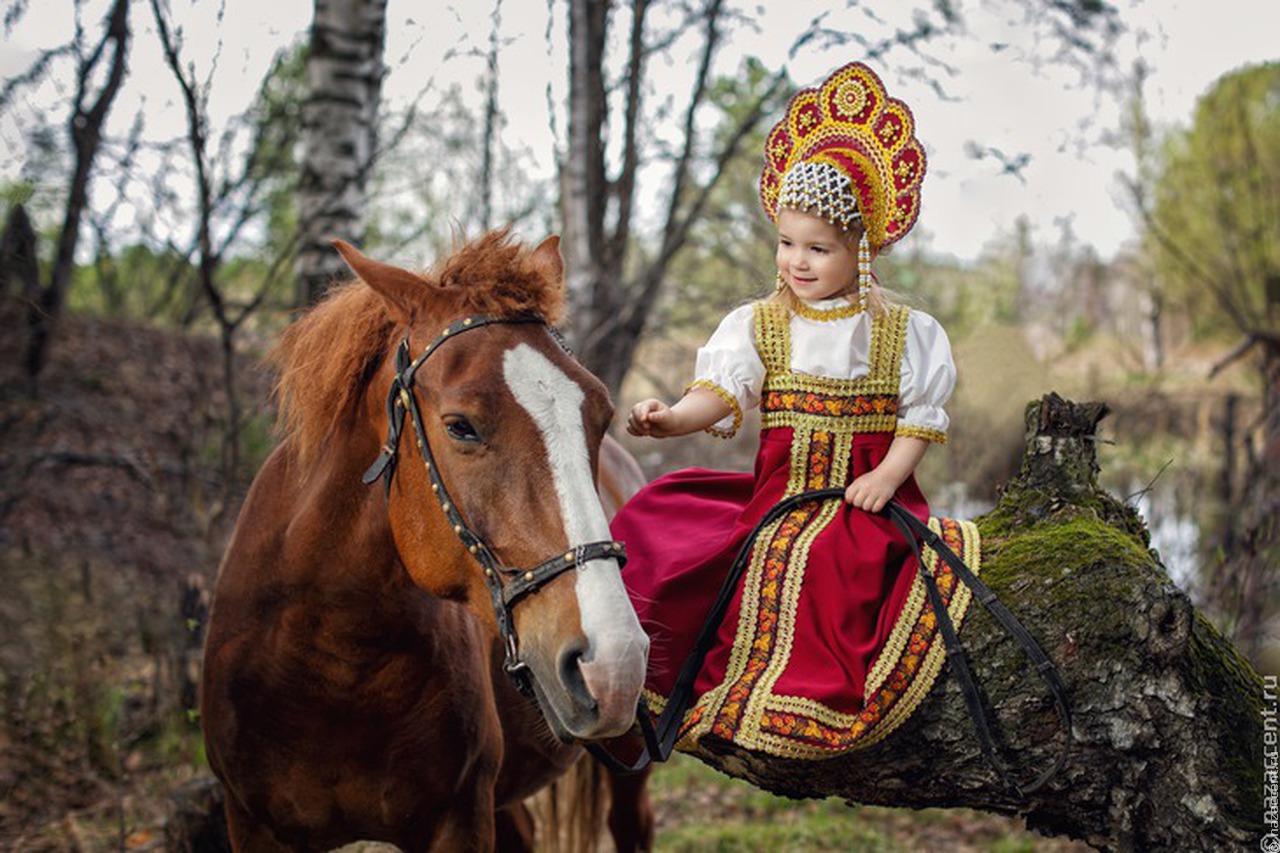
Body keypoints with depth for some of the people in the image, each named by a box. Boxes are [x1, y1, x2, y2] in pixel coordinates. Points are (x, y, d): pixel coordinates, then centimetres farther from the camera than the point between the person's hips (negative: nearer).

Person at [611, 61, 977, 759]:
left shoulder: (901, 331, 5)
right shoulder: (757, 325, 8)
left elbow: (922, 413, 3)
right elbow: (719, 393, -6)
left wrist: (888, 477, -12)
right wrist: (672, 418, -27)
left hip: (865, 496, -3)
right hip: (778, 487, 4)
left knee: (808, 554, -33)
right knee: (664, 516, -13)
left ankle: (805, 703, -25)